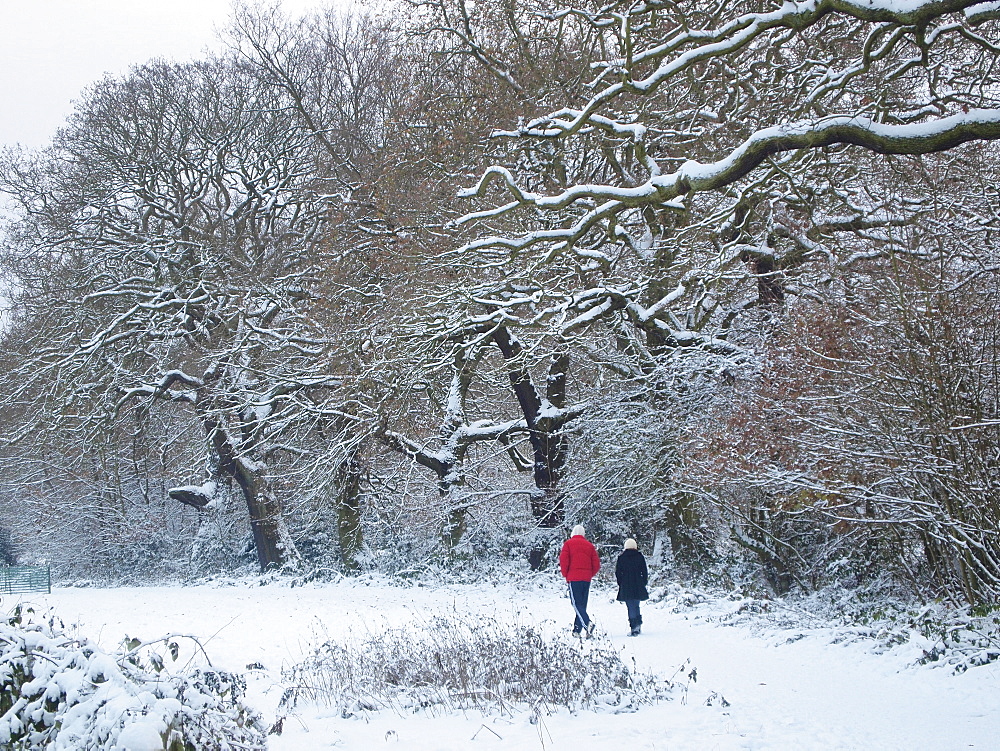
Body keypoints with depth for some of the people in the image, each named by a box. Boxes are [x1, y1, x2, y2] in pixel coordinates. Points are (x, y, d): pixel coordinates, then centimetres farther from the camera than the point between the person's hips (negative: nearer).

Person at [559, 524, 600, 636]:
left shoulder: (568, 544, 2)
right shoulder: (589, 545, 12)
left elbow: (563, 560, -9)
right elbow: (596, 564, 7)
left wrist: (565, 575, 3)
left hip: (574, 578, -4)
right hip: (586, 579, 4)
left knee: (576, 603, -6)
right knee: (582, 604, 9)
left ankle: (587, 623, -27)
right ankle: (577, 629, 7)